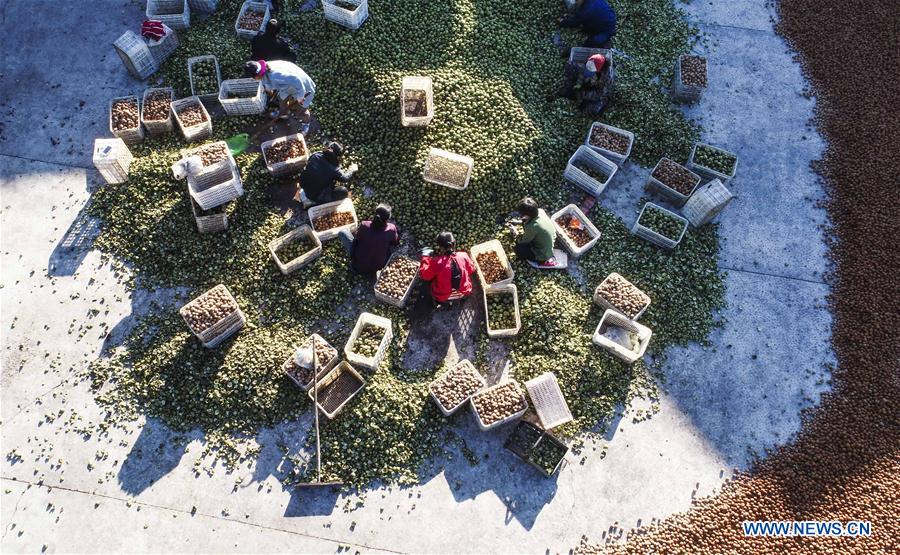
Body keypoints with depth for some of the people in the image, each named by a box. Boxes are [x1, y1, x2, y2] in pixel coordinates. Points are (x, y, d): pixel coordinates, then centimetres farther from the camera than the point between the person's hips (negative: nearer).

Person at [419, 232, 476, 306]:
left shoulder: (436, 261, -27)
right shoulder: (463, 256, -19)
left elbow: (424, 275, -12)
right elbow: (471, 270, -1)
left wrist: (425, 257, -4)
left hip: (443, 297, -2)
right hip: (464, 293, 3)